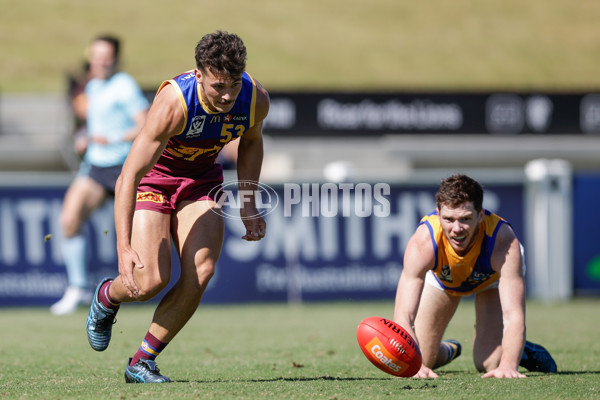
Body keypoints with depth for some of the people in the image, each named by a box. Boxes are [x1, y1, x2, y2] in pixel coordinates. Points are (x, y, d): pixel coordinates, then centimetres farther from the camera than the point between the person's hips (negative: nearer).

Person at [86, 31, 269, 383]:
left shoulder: (256, 99, -21)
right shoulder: (174, 103, -36)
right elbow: (128, 177, -34)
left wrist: (248, 204, 1)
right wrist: (124, 248, -41)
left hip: (202, 178, 4)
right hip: (153, 177, -4)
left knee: (200, 273, -17)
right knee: (151, 281, -17)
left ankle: (142, 362, -2)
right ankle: (106, 297, 21)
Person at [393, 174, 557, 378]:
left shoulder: (503, 241, -44)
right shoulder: (423, 242, -43)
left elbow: (514, 316, -50)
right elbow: (404, 316, -47)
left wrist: (508, 365, -68)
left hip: (493, 278, -1)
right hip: (440, 278, 1)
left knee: (490, 364, -15)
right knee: (419, 360, -3)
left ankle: (522, 350, 19)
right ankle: (448, 350, 31)